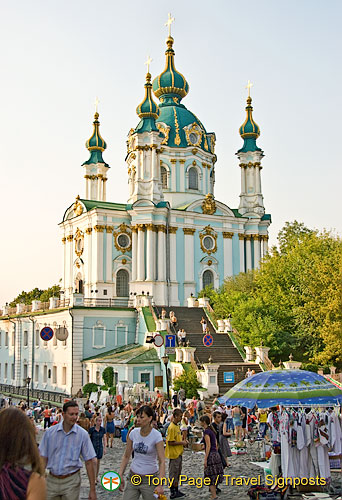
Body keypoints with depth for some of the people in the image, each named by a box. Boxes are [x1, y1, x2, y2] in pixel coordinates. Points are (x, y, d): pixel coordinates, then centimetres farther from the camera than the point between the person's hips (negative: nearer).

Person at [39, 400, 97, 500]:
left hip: (71, 481, -1)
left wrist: (92, 489, -7)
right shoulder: (50, 432, -2)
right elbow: (43, 458, 4)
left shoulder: (83, 434, -6)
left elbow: (89, 462, -5)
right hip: (51, 480, 1)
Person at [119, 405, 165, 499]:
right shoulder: (134, 433, -2)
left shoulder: (156, 436, -15)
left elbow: (162, 461, -16)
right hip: (133, 477, 4)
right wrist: (120, 475, 1)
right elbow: (126, 456, 8)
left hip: (150, 479, -4)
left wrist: (160, 485, -23)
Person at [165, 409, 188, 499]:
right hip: (174, 454, -9)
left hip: (179, 453, 10)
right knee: (173, 474, -1)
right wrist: (181, 443, -16)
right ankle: (172, 493, 7)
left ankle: (176, 490, 25)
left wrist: (183, 441, 6)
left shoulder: (177, 426, 12)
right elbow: (170, 442, -22)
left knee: (177, 473, 16)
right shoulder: (171, 427, -19)